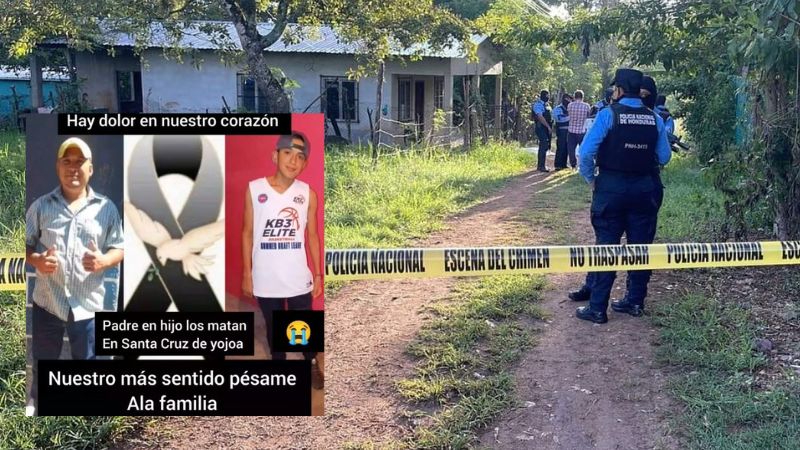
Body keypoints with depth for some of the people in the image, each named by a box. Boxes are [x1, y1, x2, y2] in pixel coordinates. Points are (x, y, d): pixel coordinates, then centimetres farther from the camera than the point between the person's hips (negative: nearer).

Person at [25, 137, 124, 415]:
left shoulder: (106, 208, 1)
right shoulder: (40, 206, 2)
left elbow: (118, 248, 4)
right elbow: (25, 245, 6)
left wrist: (103, 261, -17)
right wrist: (36, 261, -15)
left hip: (88, 306, -1)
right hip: (47, 303, 1)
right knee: (43, 365, 17)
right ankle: (37, 406, 41)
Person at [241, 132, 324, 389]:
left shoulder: (308, 194, -4)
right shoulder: (254, 189, -7)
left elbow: (312, 236, 3)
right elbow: (248, 234, 0)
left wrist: (318, 274, 4)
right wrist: (247, 273, -1)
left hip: (298, 278, 0)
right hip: (265, 278, 0)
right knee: (273, 327, 17)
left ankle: (312, 364, 40)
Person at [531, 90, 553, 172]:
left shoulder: (547, 104, 17)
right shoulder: (538, 104, -12)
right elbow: (540, 117, -20)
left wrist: (551, 127, 12)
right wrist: (548, 127, -20)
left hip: (547, 128, 9)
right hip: (541, 128, -9)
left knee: (545, 147, 11)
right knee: (544, 146, -13)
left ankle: (539, 165, 19)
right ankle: (542, 166, -11)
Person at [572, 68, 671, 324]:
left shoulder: (608, 114, -9)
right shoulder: (655, 119, 2)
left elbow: (586, 152, -14)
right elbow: (664, 157, 5)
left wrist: (590, 179, 0)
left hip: (611, 188, -3)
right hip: (646, 189, 4)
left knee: (606, 245, 1)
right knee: (641, 245, 12)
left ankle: (597, 308, 3)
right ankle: (635, 301, 22)